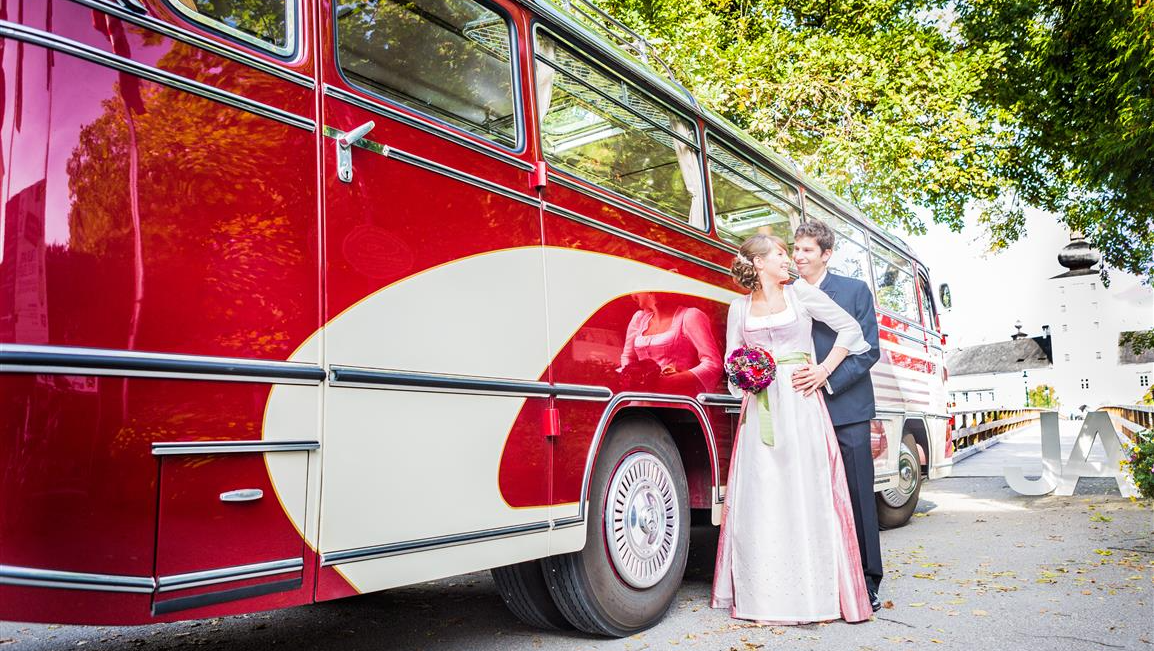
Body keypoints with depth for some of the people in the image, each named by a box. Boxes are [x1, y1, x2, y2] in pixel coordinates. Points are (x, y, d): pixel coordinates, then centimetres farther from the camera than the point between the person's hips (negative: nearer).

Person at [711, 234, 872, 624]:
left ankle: (811, 593, 3)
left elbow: (850, 329, 7)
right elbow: (732, 360, 15)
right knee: (760, 497, 0)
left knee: (805, 493, -4)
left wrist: (822, 371, -1)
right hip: (760, 406, 2)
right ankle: (762, 595, 8)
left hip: (800, 403, -1)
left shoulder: (801, 293, 8)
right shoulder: (740, 308, 13)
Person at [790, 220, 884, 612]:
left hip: (847, 408, -2)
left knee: (857, 495, 1)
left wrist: (828, 375, -15)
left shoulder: (854, 290, 4)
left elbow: (868, 349, -2)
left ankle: (866, 581, 11)